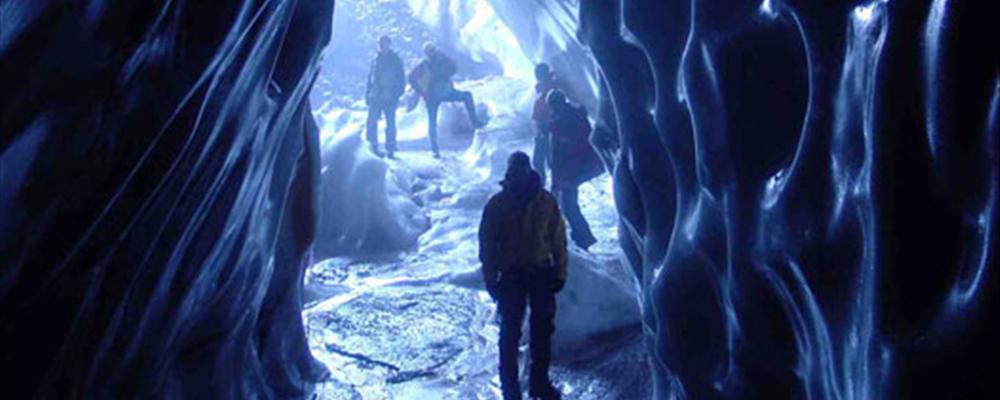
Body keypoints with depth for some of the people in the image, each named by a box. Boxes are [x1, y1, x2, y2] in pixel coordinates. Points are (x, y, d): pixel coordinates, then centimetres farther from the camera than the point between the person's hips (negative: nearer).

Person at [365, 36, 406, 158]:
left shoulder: (395, 60, 4)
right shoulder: (375, 60, 14)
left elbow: (401, 78, 2)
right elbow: (370, 78, 17)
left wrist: (398, 92, -9)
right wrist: (367, 93, 11)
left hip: (390, 97, -3)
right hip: (375, 97, 3)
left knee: (390, 123, 1)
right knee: (372, 122, -4)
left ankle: (390, 148, 7)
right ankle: (373, 146, 5)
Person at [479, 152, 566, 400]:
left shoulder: (546, 201, -2)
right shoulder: (497, 204, -5)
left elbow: (558, 239, 2)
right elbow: (487, 244, -2)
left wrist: (560, 272, 0)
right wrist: (491, 278, -4)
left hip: (542, 273, 2)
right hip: (511, 275, -2)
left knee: (543, 331, 10)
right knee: (510, 332, 3)